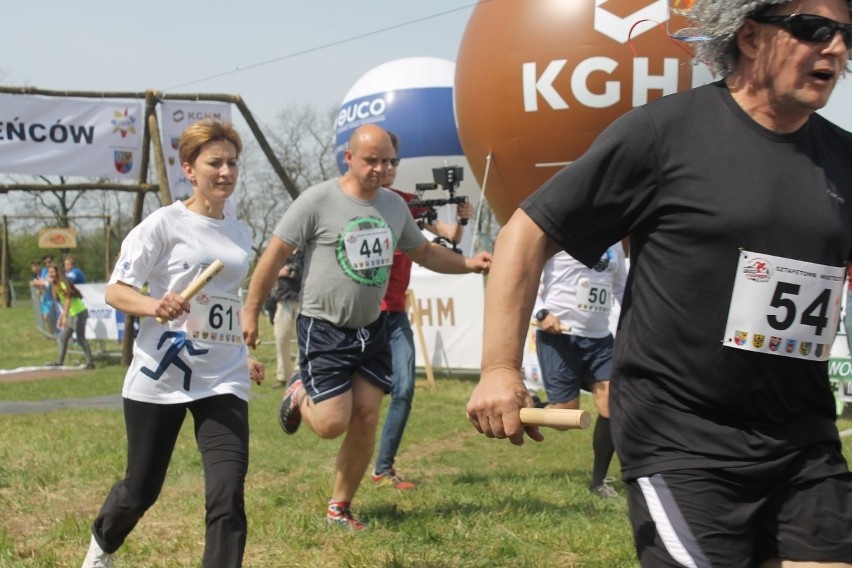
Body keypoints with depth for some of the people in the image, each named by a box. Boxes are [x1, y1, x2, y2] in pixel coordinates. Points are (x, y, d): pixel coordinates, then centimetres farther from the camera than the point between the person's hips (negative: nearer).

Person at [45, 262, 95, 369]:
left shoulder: (63, 283, -15)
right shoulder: (55, 286, 13)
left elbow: (68, 300, -23)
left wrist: (64, 317, -29)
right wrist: (61, 318, 18)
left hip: (79, 313, -10)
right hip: (71, 315, 10)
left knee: (81, 339, -9)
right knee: (63, 337, 13)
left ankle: (90, 362, -6)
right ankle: (59, 361, 21)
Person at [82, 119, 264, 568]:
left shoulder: (240, 234, 11)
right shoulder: (164, 224, -7)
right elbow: (115, 290, -9)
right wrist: (155, 306, -28)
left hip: (222, 381, 4)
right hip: (160, 376, -4)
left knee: (228, 496, -13)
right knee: (141, 489, 12)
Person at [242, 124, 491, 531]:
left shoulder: (394, 206, 4)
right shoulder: (318, 200, -14)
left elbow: (424, 252, 19)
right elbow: (275, 255, -10)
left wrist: (469, 264, 4)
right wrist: (250, 313, -10)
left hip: (371, 329, 6)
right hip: (323, 329, -5)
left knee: (366, 420, 3)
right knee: (332, 425, -10)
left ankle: (339, 508, 19)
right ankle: (300, 395, 26)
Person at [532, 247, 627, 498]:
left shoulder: (614, 243, 12)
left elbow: (622, 286, 24)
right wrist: (541, 313, -20)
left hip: (599, 336, 6)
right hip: (559, 334, -6)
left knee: (612, 404, -5)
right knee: (565, 412, -7)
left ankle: (599, 480, 10)